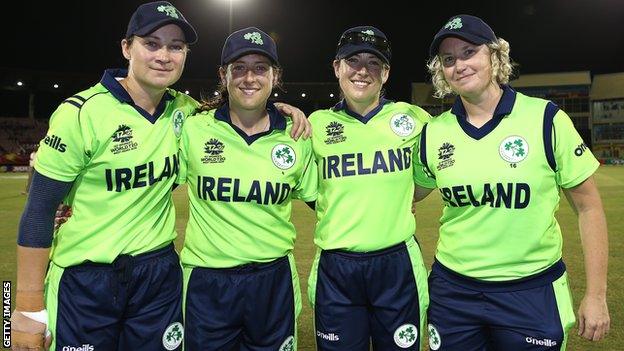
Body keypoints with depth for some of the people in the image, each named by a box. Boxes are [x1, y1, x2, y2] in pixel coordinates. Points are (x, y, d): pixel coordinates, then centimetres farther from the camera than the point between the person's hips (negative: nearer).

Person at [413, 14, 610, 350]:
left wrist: (596, 295, -3)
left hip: (533, 293, -2)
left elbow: (588, 207, -4)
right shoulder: (432, 133, -2)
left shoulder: (545, 119, -9)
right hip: (452, 290, 2)